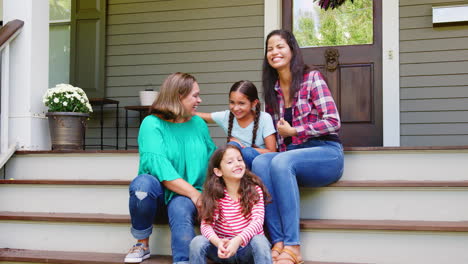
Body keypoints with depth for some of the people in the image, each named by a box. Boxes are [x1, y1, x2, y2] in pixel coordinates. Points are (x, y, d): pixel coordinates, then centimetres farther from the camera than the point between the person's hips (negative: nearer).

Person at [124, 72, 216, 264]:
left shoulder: (199, 124, 9)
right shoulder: (152, 124, -7)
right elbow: (158, 164, -20)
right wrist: (193, 193, -24)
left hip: (187, 197, 2)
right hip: (159, 194, -1)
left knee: (180, 208, -32)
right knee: (144, 183, -33)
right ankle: (142, 244, -12)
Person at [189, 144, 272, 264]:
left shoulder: (254, 190, -5)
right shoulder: (214, 195, -2)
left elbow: (257, 220, -18)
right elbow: (206, 224, -13)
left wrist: (238, 240, -36)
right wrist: (218, 242, -35)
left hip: (249, 248, -1)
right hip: (224, 249, 2)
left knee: (259, 240, -34)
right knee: (197, 242, -25)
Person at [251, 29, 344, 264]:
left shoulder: (312, 78, -1)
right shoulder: (272, 89, 16)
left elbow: (332, 121, -8)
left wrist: (293, 131, -9)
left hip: (325, 153, -4)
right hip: (290, 154, 5)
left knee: (280, 162, -35)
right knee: (260, 162, -28)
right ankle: (278, 242, -34)